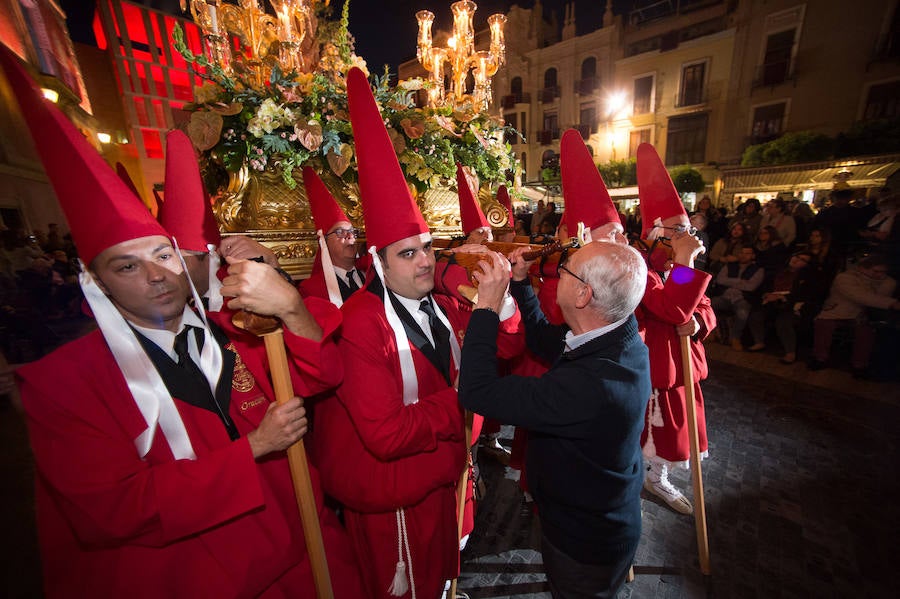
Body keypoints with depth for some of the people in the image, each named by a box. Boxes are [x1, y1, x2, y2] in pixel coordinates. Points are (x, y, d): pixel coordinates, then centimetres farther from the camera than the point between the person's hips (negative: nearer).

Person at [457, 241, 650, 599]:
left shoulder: (591, 384, -43)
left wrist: (487, 305, -32)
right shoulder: (622, 338, -14)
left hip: (585, 544, -7)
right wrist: (520, 284, -4)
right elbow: (545, 341, 2)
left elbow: (477, 392, -39)